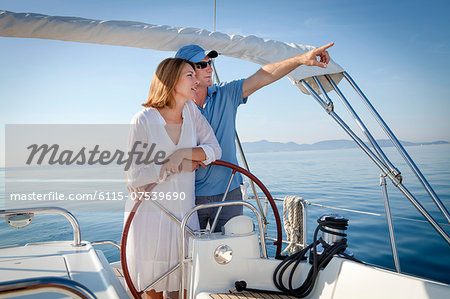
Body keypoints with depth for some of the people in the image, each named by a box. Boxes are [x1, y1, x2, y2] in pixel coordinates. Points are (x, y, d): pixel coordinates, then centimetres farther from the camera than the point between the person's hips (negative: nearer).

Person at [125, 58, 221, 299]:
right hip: (150, 212, -3)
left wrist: (183, 153, -17)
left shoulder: (191, 110, 1)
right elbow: (134, 175, -13)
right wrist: (178, 167, -14)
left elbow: (215, 150, -3)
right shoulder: (143, 120, -12)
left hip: (184, 212, 4)